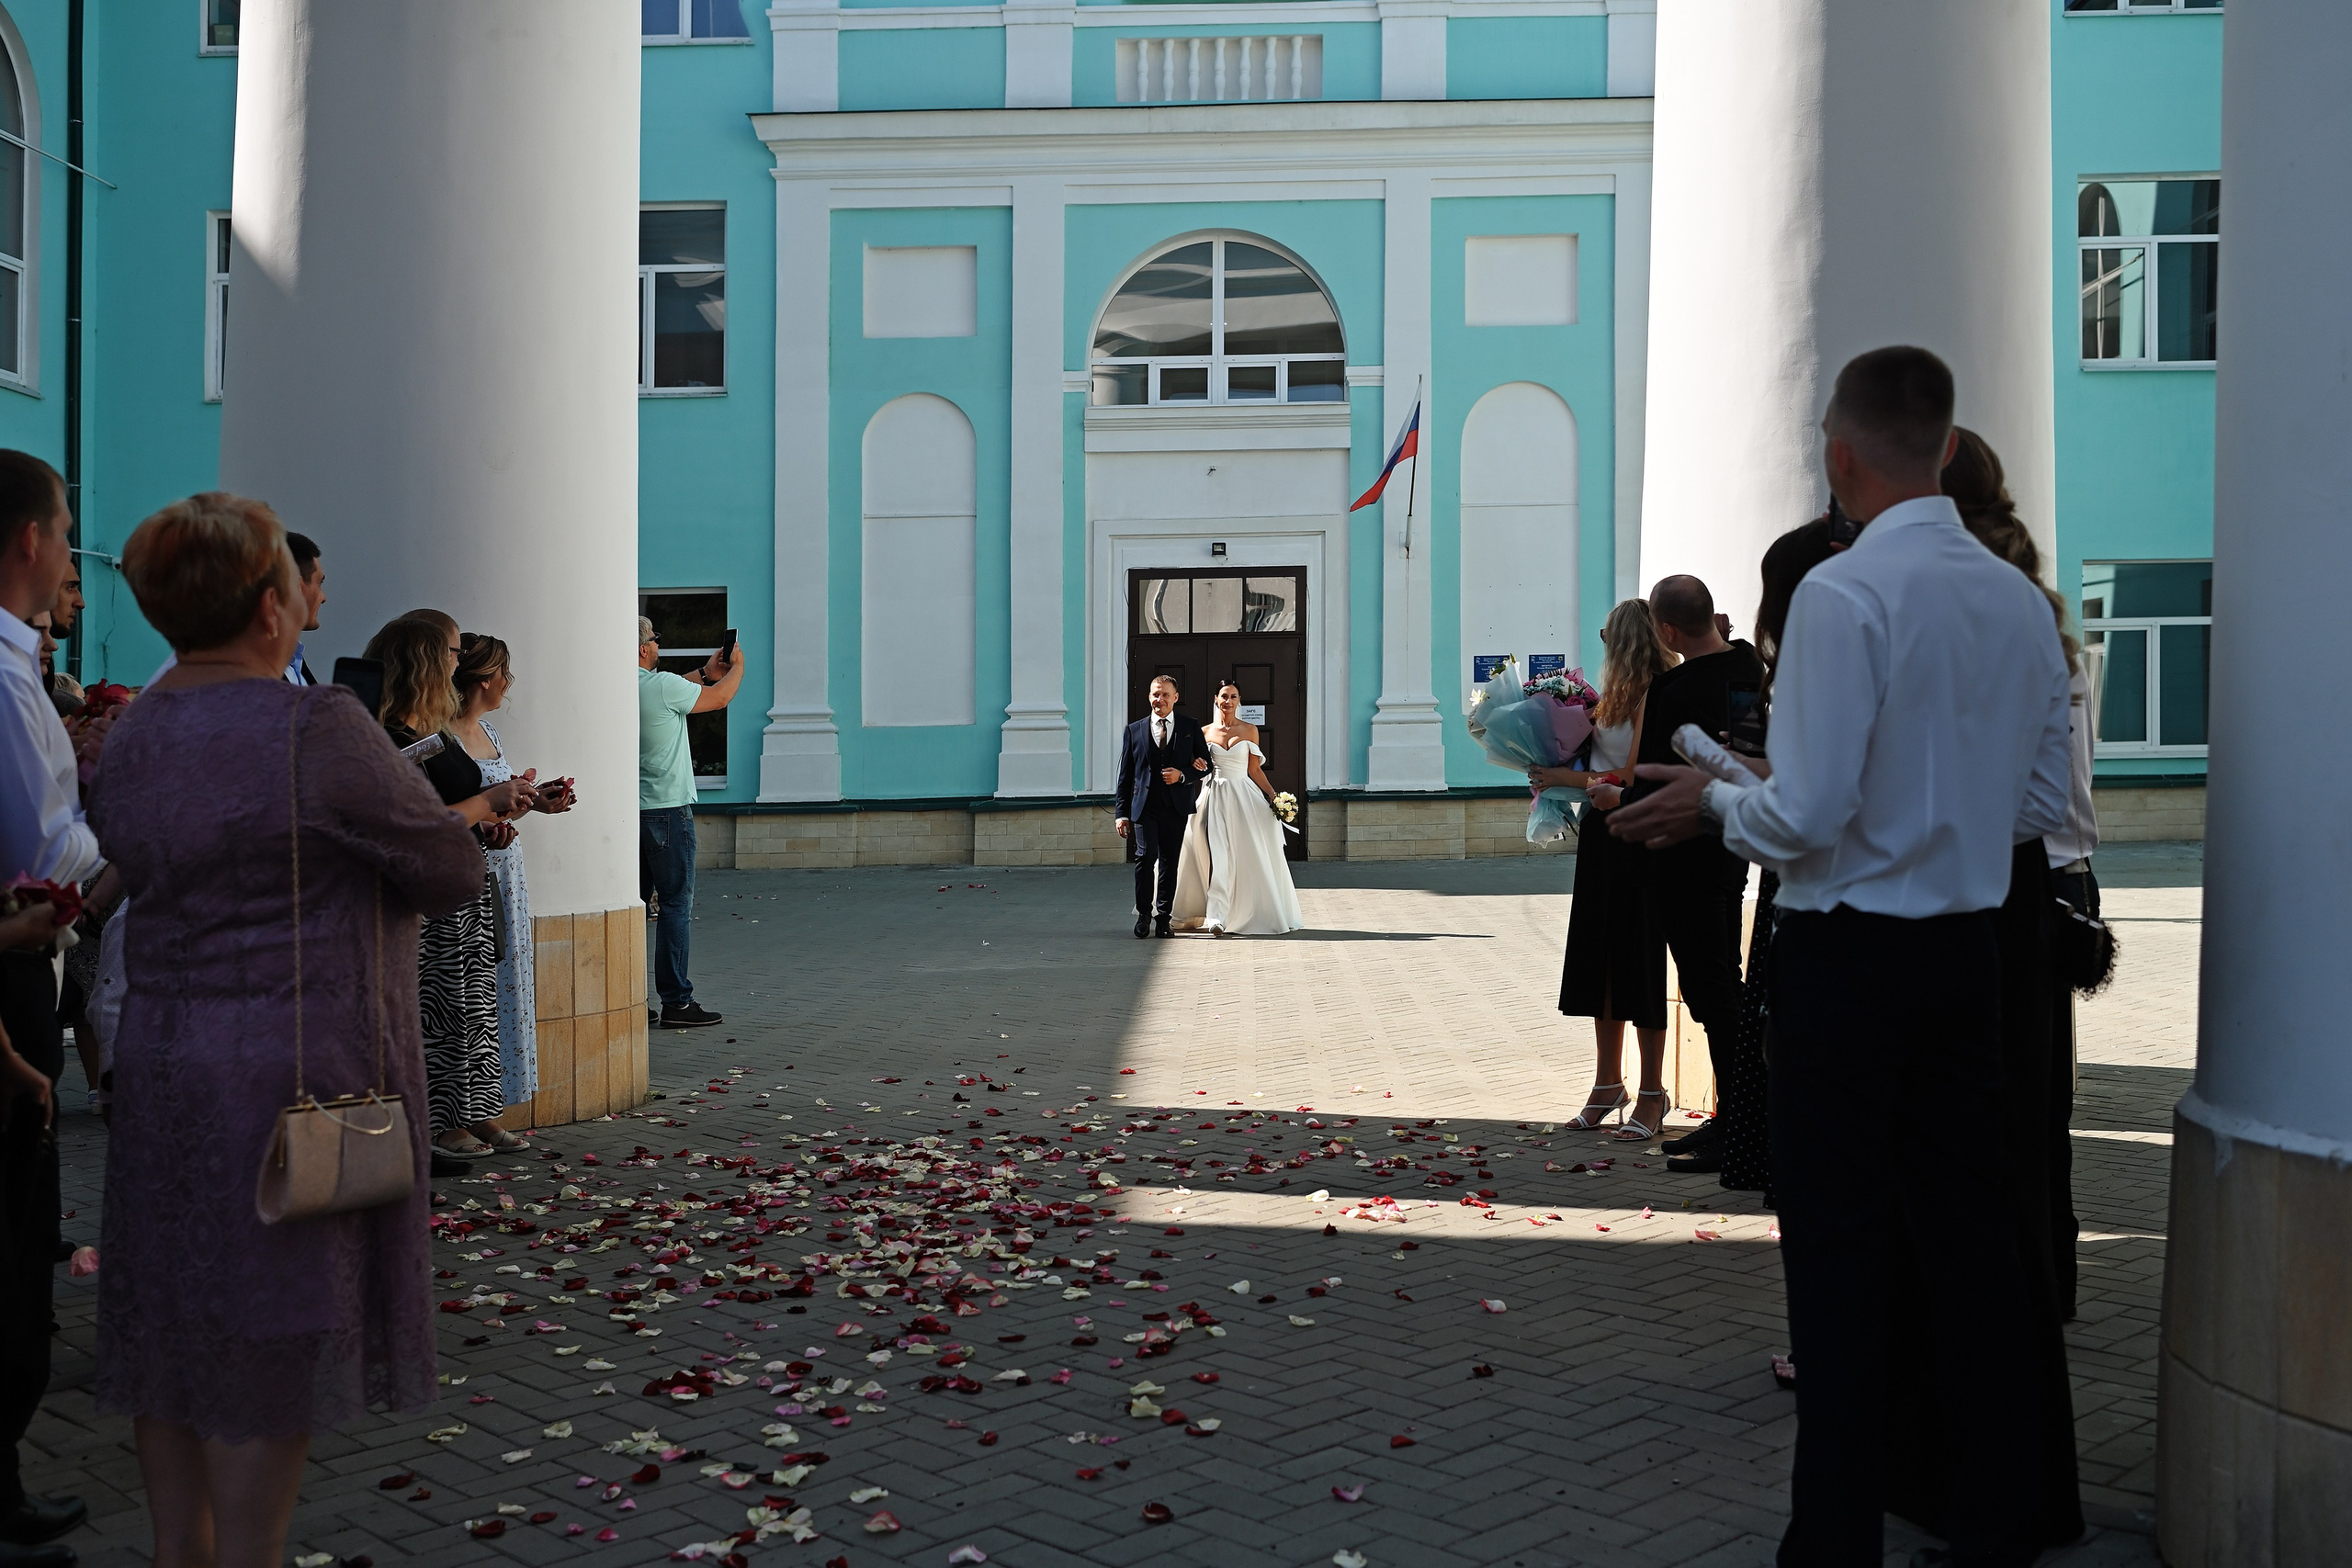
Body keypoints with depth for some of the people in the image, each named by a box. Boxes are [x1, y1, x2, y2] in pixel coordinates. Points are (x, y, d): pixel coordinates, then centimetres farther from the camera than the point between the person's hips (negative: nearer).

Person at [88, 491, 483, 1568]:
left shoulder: (130, 735, 7)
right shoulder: (318, 729, -17)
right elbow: (453, 873, -10)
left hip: (161, 1056, 8)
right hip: (291, 1071, -8)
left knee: (177, 1330, 17)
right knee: (270, 1346, 3)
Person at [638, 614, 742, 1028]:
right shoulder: (662, 685, -15)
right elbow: (720, 698, -2)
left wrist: (704, 674, 27)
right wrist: (737, 665, 16)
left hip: (630, 810, 8)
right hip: (667, 809, -8)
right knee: (676, 905, -2)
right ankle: (676, 1002, 0)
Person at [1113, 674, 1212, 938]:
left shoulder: (1191, 727, 9)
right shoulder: (1134, 730, 9)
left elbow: (1205, 764, 10)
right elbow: (1125, 775, 9)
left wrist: (1182, 775, -9)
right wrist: (1121, 812, 3)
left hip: (1176, 807, 1)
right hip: (1144, 805, -1)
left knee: (1170, 863, 4)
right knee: (1146, 856, -14)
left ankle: (1163, 918, 14)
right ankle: (1144, 914, 1)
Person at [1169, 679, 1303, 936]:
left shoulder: (1249, 730, 6)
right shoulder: (1205, 732, 7)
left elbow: (1255, 770, 7)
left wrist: (1273, 795, -3)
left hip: (1243, 798, 0)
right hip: (1214, 798, 0)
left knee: (1248, 858, 0)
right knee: (1216, 859, -8)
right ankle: (1216, 918, -10)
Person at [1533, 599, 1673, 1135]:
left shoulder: (1652, 698, -16)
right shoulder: (1618, 697, 11)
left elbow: (1630, 785, -19)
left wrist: (1566, 777, -12)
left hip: (1632, 843, -9)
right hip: (1601, 838, 9)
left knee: (1637, 964, 0)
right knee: (1600, 960, 13)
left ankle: (1652, 1093, 13)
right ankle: (1608, 1085, 24)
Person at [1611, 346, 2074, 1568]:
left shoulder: (1842, 592, -17)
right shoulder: (2020, 598, 5)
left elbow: (1806, 817, -20)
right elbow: (2043, 804, 12)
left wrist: (1714, 801, -2)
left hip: (1849, 953, -7)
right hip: (1970, 949, 7)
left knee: (1837, 1252, 3)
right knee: (1966, 1228, 16)